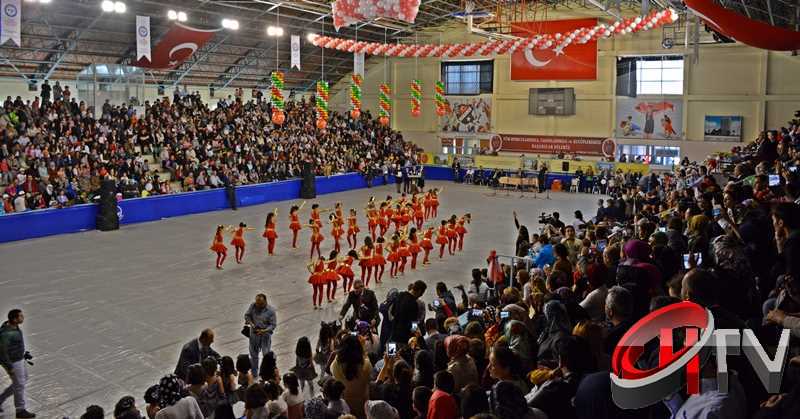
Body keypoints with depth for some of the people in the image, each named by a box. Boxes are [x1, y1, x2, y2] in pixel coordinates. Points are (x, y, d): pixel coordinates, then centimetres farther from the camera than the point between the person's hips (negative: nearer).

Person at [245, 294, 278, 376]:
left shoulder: (271, 311, -18)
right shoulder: (253, 306, -9)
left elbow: (273, 325, -14)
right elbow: (247, 315, 5)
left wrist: (264, 331, -28)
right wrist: (250, 322, -16)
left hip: (265, 334, -4)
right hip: (254, 333, 4)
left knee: (267, 354, 0)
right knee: (253, 354, 17)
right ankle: (254, 373, 35)